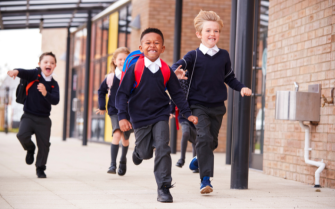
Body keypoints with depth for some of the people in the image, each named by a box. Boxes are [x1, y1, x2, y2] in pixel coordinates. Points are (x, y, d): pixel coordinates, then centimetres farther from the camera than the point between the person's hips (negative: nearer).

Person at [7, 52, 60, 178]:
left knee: (44, 144, 2)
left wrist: (45, 93, -30)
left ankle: (40, 169, 22)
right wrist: (16, 71, -48)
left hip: (44, 119, 2)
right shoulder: (35, 75, -5)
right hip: (28, 116, -2)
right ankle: (30, 149, 12)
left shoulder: (53, 84, 1)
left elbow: (55, 101, -11)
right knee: (22, 135, -23)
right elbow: (24, 73, -25)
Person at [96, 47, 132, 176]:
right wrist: (102, 107, 11)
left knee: (125, 138, 14)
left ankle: (123, 161, 40)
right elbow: (101, 91, 14)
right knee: (117, 134, -22)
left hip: (129, 112, 1)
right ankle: (112, 164, -19)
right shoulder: (110, 78, -2)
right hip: (115, 111, -1)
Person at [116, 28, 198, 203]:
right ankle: (138, 150, 48)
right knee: (146, 153, 9)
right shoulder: (134, 69, -10)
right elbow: (122, 93, -8)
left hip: (161, 116, 1)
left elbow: (177, 94, 9)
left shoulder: (166, 71, -2)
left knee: (162, 149, -12)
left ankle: (163, 188, -5)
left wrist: (187, 113, 5)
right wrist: (122, 117, -15)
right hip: (140, 118, -1)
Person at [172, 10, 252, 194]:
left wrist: (241, 88, 0)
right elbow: (178, 65, -21)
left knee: (212, 141, 15)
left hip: (217, 106, 4)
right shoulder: (194, 56, -5)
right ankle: (205, 179, -17)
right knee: (204, 137, -20)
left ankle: (199, 159, 48)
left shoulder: (223, 56, 6)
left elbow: (229, 78, 16)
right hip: (198, 105, -4)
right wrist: (177, 72, -44)